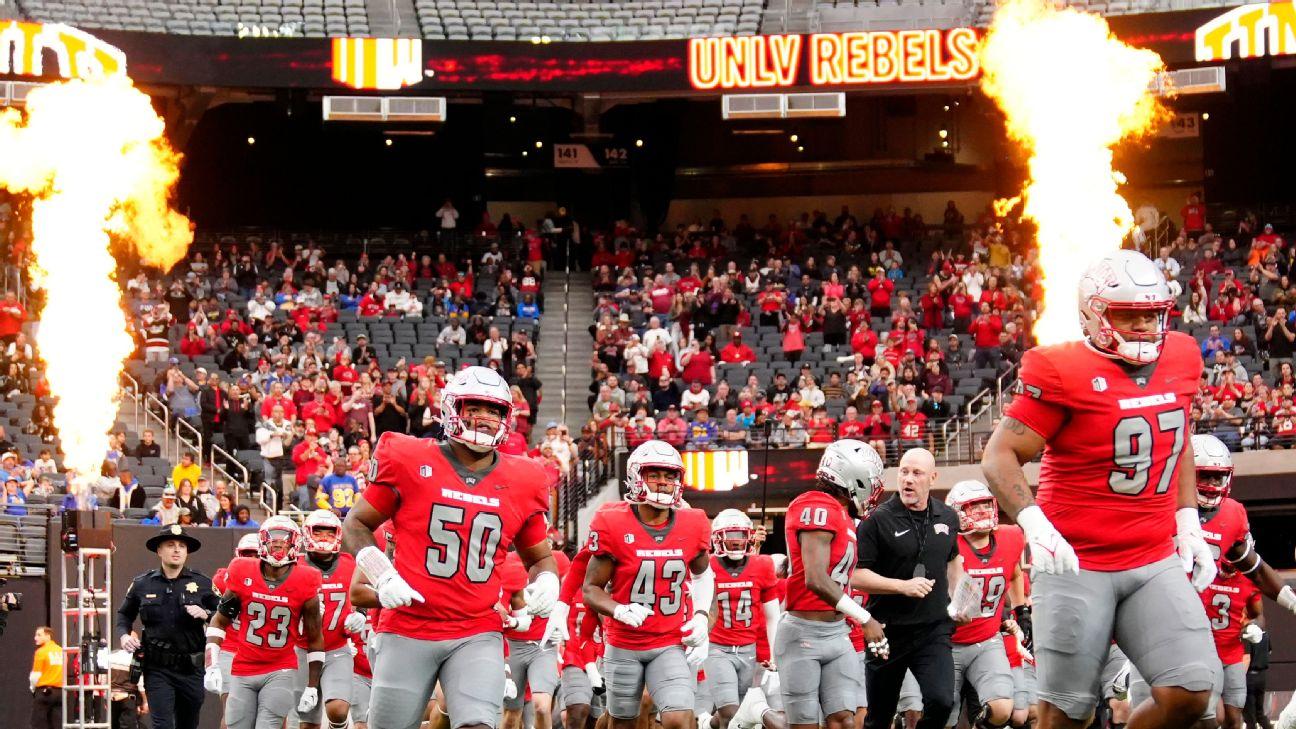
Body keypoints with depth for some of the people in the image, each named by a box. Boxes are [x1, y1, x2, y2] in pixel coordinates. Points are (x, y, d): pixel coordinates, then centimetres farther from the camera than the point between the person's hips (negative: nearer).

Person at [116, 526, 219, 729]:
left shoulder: (202, 583, 3)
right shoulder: (142, 584, 5)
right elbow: (124, 614, 19)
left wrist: (205, 614, -15)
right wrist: (124, 634, 1)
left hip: (191, 668, 1)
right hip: (158, 669, -1)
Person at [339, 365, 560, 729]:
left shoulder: (521, 483, 7)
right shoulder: (409, 462, -2)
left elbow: (539, 556, 21)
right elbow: (355, 526, 6)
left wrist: (546, 583, -2)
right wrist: (383, 577, -10)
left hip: (477, 635, 2)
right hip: (409, 629, -1)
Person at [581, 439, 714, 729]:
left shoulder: (692, 526, -3)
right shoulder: (614, 526, -12)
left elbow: (703, 573, 18)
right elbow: (591, 588, -6)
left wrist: (701, 617, 4)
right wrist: (619, 611, -26)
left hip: (672, 644, 0)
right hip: (624, 645, 0)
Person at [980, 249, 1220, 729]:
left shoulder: (1179, 360, 7)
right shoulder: (1063, 373, -12)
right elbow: (1000, 457, -12)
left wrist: (1188, 524, 15)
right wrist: (1034, 525, -28)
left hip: (1155, 562, 5)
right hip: (1078, 564, -5)